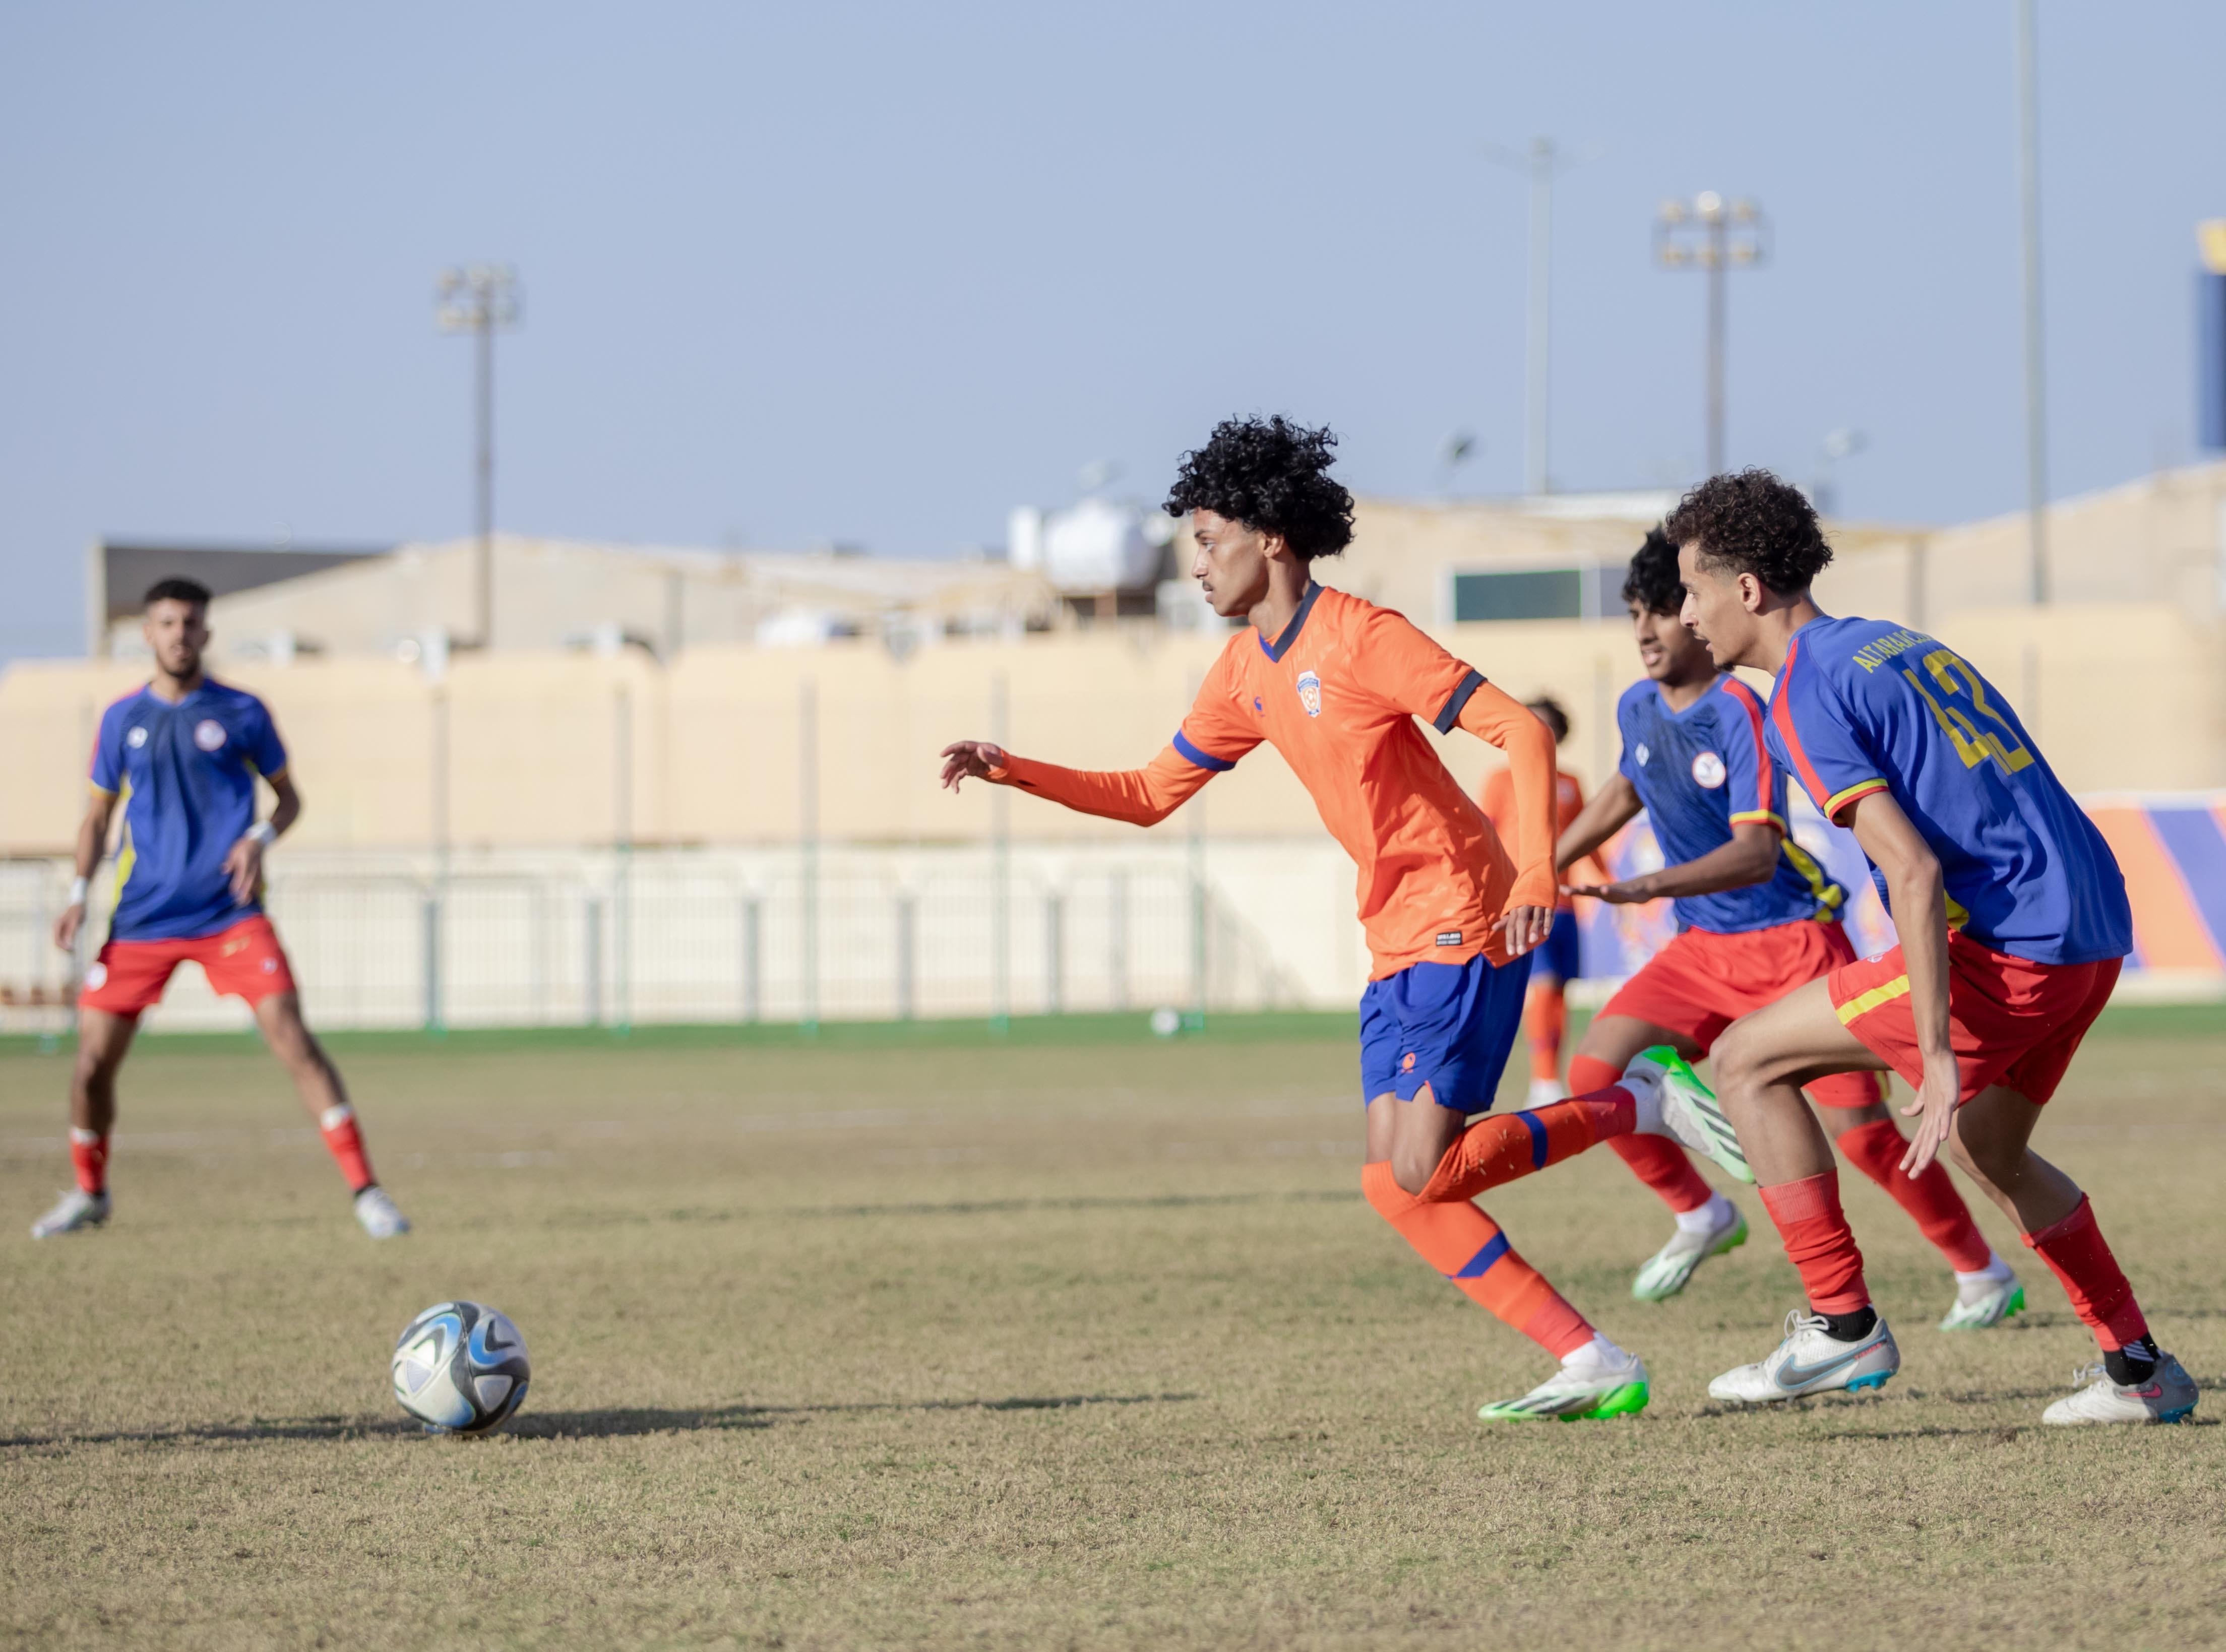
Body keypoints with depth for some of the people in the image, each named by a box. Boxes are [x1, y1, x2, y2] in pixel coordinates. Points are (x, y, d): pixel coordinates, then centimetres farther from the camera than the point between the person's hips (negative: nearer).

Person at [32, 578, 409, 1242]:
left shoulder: (241, 713, 1)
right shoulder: (122, 719, 7)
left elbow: (287, 796, 10)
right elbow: (98, 815, 16)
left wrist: (260, 838, -11)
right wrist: (80, 893, 2)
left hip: (229, 911, -2)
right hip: (141, 918, 2)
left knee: (291, 1037, -16)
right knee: (94, 1058, 1)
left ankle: (366, 1191, -15)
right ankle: (88, 1193, 26)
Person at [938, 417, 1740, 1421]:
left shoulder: (1361, 637, -14)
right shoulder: (1247, 670, 12)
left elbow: (1522, 732, -19)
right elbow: (1150, 795, 19)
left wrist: (1536, 871, -31)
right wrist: (1014, 772, 7)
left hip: (1464, 927, -9)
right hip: (1395, 946, 9)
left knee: (1422, 1175, -17)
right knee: (1394, 1187, -1)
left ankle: (1640, 1105, 1)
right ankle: (1593, 1367, 0)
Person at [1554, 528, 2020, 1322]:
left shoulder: (1738, 712, -21)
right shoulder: (1638, 708, 3)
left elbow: (1756, 852, -32)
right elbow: (1623, 792, 26)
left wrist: (1649, 888, -45)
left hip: (1792, 942, -7)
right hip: (1704, 949, 7)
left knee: (1859, 1129, -9)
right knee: (1595, 1071, -6)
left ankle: (1982, 1272, 11)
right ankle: (1701, 1217, 16)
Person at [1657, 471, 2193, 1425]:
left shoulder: (1806, 696, -8)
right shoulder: (1901, 646, 20)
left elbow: (1915, 872, -19)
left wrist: (1936, 1057, -21)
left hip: (2008, 950, -9)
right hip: (2097, 932, 9)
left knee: (1745, 1060, 1)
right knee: (1986, 1149, 30)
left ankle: (1844, 1326, 0)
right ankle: (2140, 1372, 30)